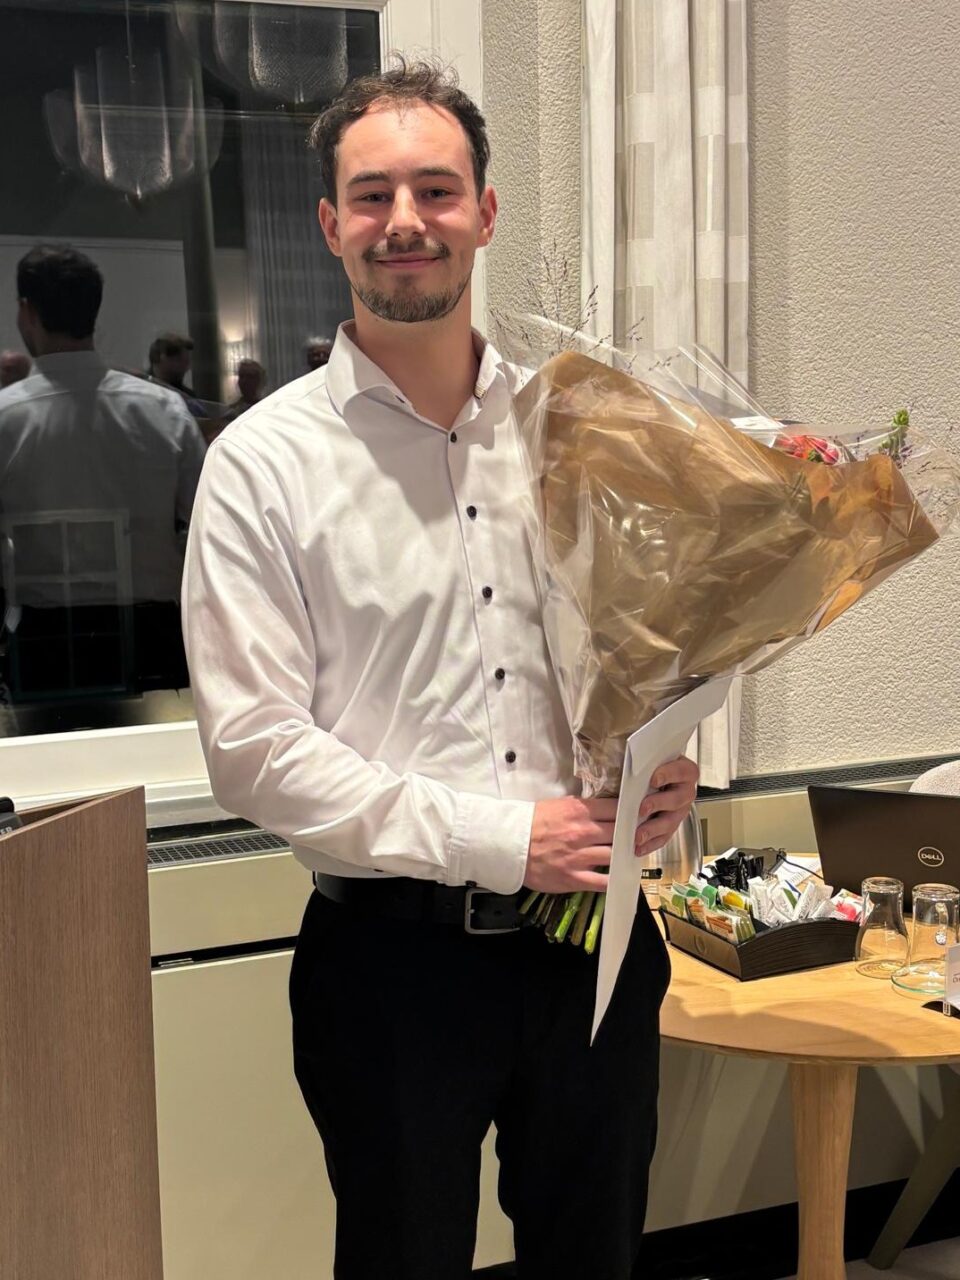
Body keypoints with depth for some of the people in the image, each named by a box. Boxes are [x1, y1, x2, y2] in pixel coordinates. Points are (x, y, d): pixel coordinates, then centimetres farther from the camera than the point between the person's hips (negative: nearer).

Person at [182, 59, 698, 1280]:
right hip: (394, 951, -3)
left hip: (594, 936, 4)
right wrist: (497, 839, -17)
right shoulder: (264, 461, -7)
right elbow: (251, 745, -13)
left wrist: (668, 757, -7)